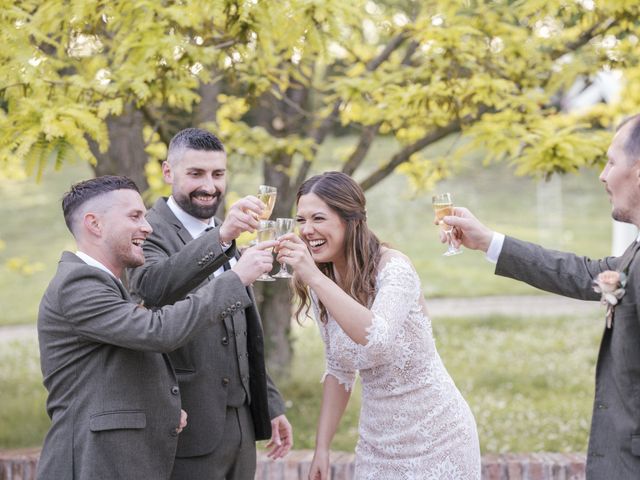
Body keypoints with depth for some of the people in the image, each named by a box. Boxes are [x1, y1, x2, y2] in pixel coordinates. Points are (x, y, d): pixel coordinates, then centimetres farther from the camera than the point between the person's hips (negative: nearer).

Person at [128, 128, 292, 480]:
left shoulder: (225, 237, 14)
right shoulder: (151, 232, -10)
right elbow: (152, 287, -33)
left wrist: (271, 406, 20)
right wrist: (221, 238, -43)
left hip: (240, 425, 7)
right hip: (187, 429, -7)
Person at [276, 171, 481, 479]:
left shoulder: (392, 267, -19)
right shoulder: (322, 282, 0)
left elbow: (378, 339, -37)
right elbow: (339, 370, 8)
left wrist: (314, 278, -39)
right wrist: (321, 448, 4)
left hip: (435, 438, -6)